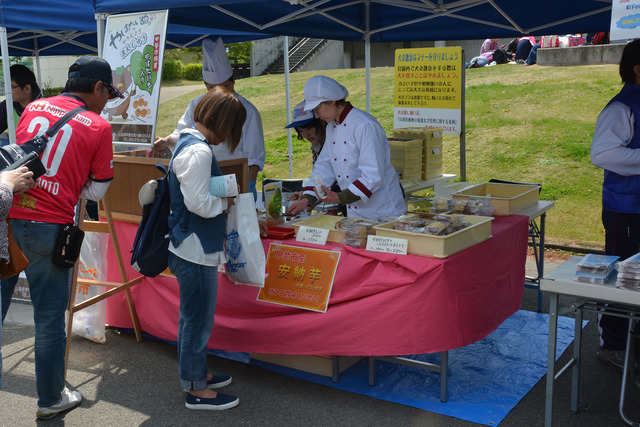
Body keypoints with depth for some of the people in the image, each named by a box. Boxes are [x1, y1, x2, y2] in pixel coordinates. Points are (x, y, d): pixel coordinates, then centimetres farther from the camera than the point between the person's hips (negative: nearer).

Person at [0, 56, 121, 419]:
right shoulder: (99, 126, -3)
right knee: (50, 320, 9)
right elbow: (96, 191, 1)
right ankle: (51, 399, 26)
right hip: (47, 228, -5)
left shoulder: (33, 108, 12)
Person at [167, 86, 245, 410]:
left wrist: (222, 199, 10)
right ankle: (196, 390, 16)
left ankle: (194, 374, 37)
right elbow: (197, 202, -25)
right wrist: (226, 202, -10)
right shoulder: (198, 151, -21)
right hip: (195, 250, -11)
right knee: (198, 320, 2)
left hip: (189, 247, 11)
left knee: (192, 317, 21)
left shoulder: (189, 142, 12)